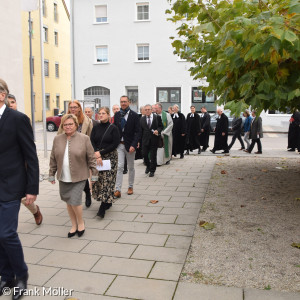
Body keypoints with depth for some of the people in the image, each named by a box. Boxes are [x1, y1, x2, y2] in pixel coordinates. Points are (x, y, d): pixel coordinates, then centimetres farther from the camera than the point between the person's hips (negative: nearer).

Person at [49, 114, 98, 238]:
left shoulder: (84, 138, -5)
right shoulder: (57, 139, 5)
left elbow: (91, 158, -2)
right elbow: (53, 159, 11)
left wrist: (94, 174, -1)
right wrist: (51, 174, 11)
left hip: (79, 177, -4)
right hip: (63, 178, 4)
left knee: (75, 201, -10)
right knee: (68, 202, 12)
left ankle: (81, 222, 16)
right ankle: (74, 225, 30)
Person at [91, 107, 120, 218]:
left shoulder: (113, 128, -2)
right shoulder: (96, 128, 8)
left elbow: (115, 144, -8)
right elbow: (92, 142, 2)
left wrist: (101, 153, -12)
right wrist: (96, 155, -13)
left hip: (110, 157, -4)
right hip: (97, 157, 4)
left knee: (108, 180, -8)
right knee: (98, 179, 4)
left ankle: (103, 207, -8)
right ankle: (108, 202, 19)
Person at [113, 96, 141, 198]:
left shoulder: (134, 115, -5)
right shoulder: (117, 115, 5)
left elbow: (137, 132, -8)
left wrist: (133, 145, -18)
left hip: (129, 145, -1)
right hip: (119, 144, 2)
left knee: (131, 167, 12)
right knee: (119, 166, -6)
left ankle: (130, 186, 28)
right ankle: (118, 189, -3)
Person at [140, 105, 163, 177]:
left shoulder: (157, 117, 0)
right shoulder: (142, 119, 5)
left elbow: (161, 126, 4)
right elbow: (141, 129, 6)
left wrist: (158, 130, -17)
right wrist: (140, 139, 1)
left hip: (154, 139, -2)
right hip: (145, 139, 2)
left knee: (153, 155, 3)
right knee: (144, 154, 0)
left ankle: (152, 170, 16)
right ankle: (148, 166, 29)